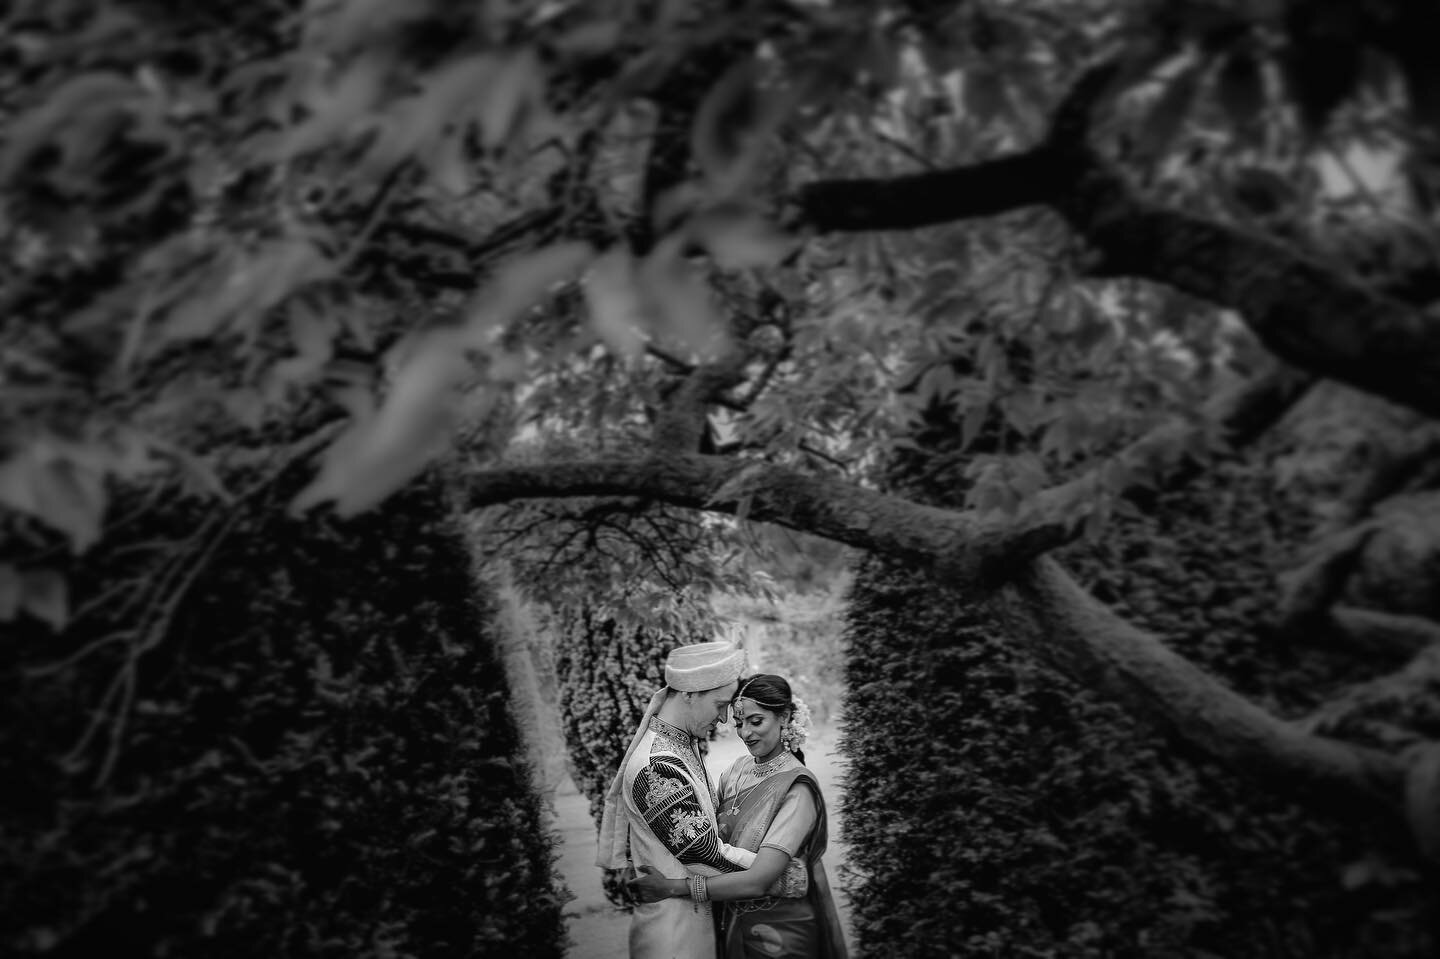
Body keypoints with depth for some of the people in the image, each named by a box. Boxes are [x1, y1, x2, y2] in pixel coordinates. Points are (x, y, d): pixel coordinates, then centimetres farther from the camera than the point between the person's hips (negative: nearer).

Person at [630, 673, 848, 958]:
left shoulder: (797, 789, -21)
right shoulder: (738, 769, -1)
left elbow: (757, 880, -28)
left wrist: (675, 886, -26)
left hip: (781, 933, -5)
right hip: (733, 923, 6)